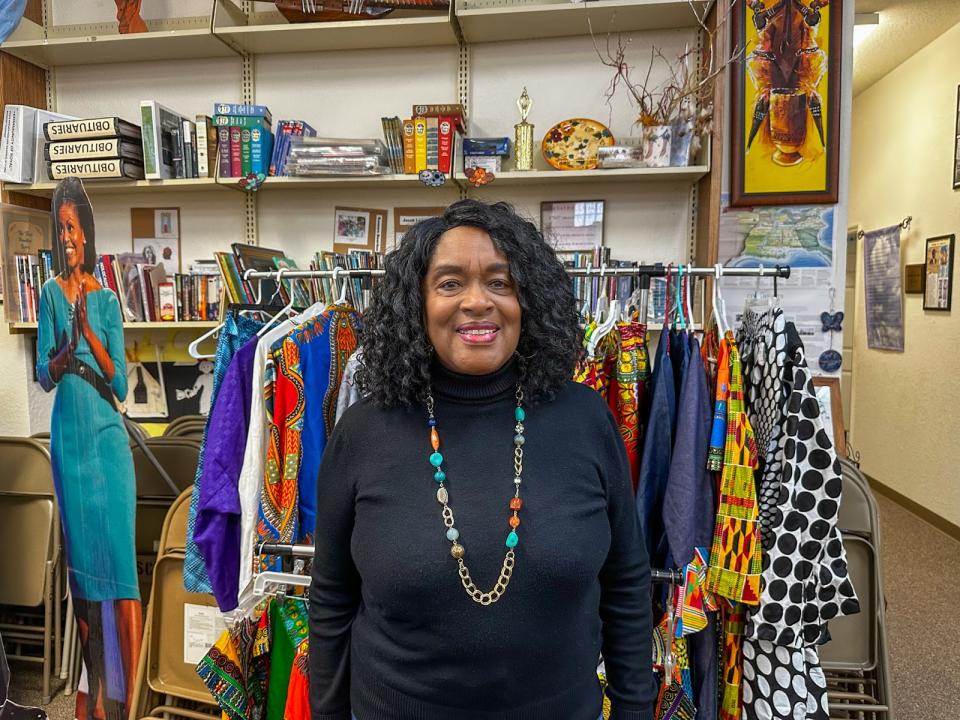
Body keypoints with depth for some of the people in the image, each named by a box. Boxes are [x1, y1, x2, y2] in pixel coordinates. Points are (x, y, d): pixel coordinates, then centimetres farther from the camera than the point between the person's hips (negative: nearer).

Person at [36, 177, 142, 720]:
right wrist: (64, 352, -19)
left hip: (109, 438, -2)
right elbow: (44, 376, 3)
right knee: (82, 561, 9)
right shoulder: (51, 293, 5)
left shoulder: (107, 299, 1)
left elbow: (121, 385, -4)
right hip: (69, 437, 2)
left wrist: (87, 333, -17)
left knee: (122, 562, -4)